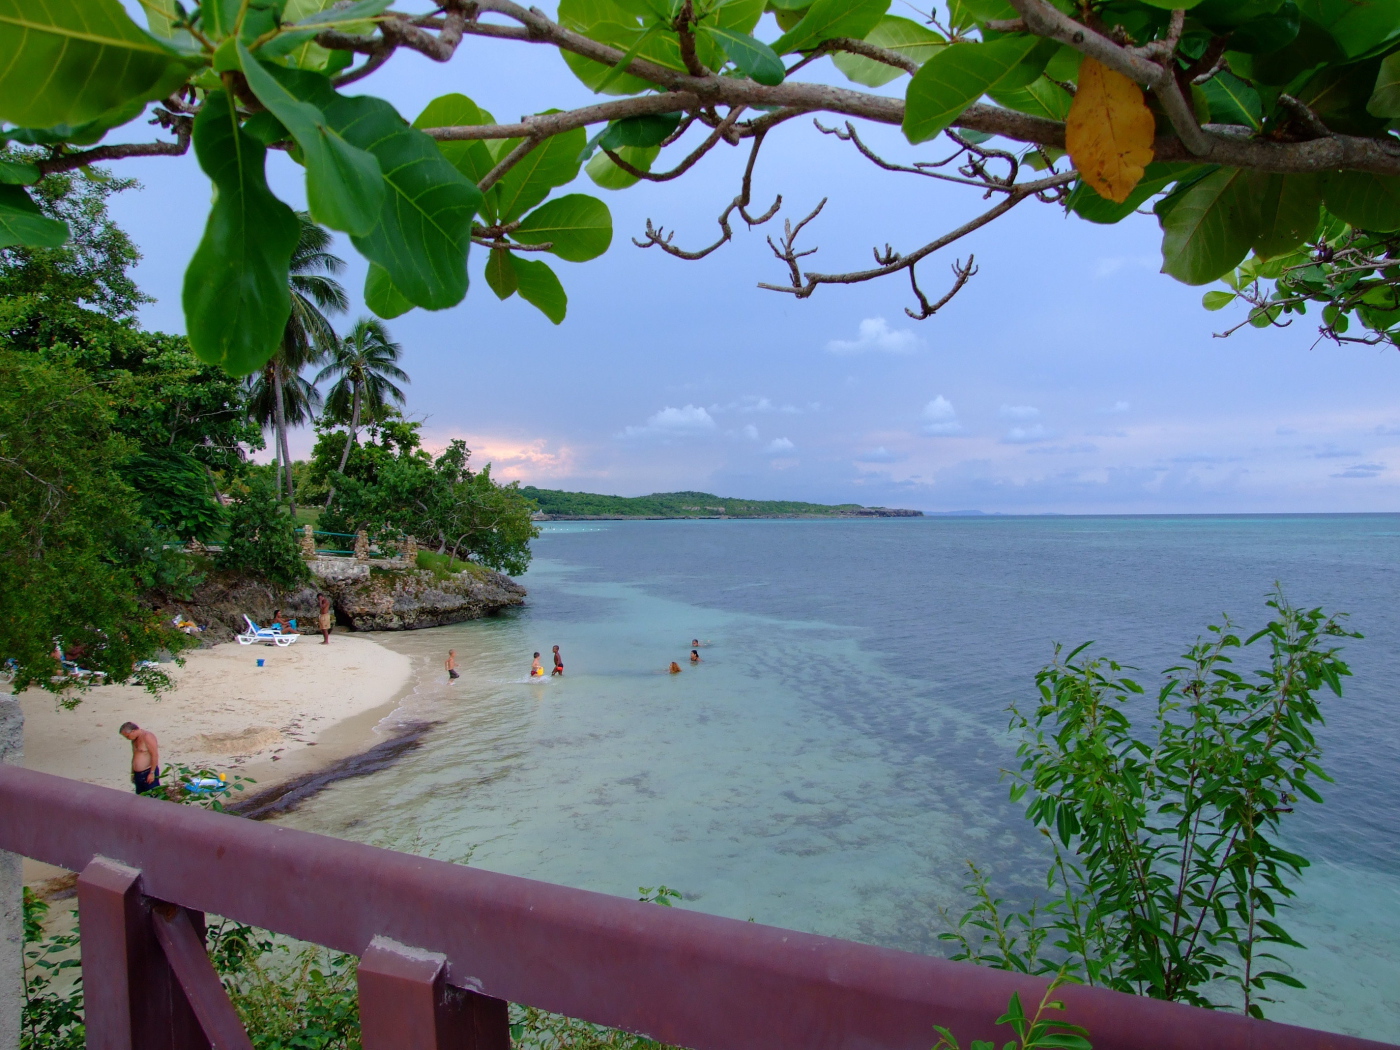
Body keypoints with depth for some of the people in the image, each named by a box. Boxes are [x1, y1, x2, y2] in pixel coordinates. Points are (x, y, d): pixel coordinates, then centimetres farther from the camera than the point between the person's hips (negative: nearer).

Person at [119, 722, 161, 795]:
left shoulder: (147, 736, -14)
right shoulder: (135, 739, 13)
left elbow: (155, 755, -18)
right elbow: (135, 756, 21)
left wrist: (152, 773, -18)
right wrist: (133, 773, 22)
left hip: (148, 773, -9)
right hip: (138, 774, 9)